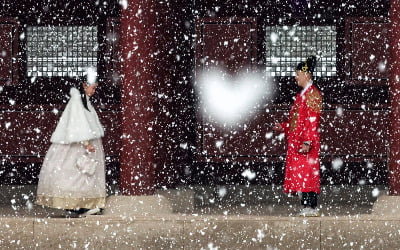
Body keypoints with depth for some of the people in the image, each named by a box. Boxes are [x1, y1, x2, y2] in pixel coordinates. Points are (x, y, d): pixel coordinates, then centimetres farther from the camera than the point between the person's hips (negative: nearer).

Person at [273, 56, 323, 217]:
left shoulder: (313, 94, -10)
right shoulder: (302, 94, 18)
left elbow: (312, 121, -17)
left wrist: (307, 141, -23)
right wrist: (283, 127, 20)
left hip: (306, 142, -9)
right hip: (296, 141, 9)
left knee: (306, 172, -10)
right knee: (299, 174, 8)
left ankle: (311, 207, -10)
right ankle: (307, 206, 9)